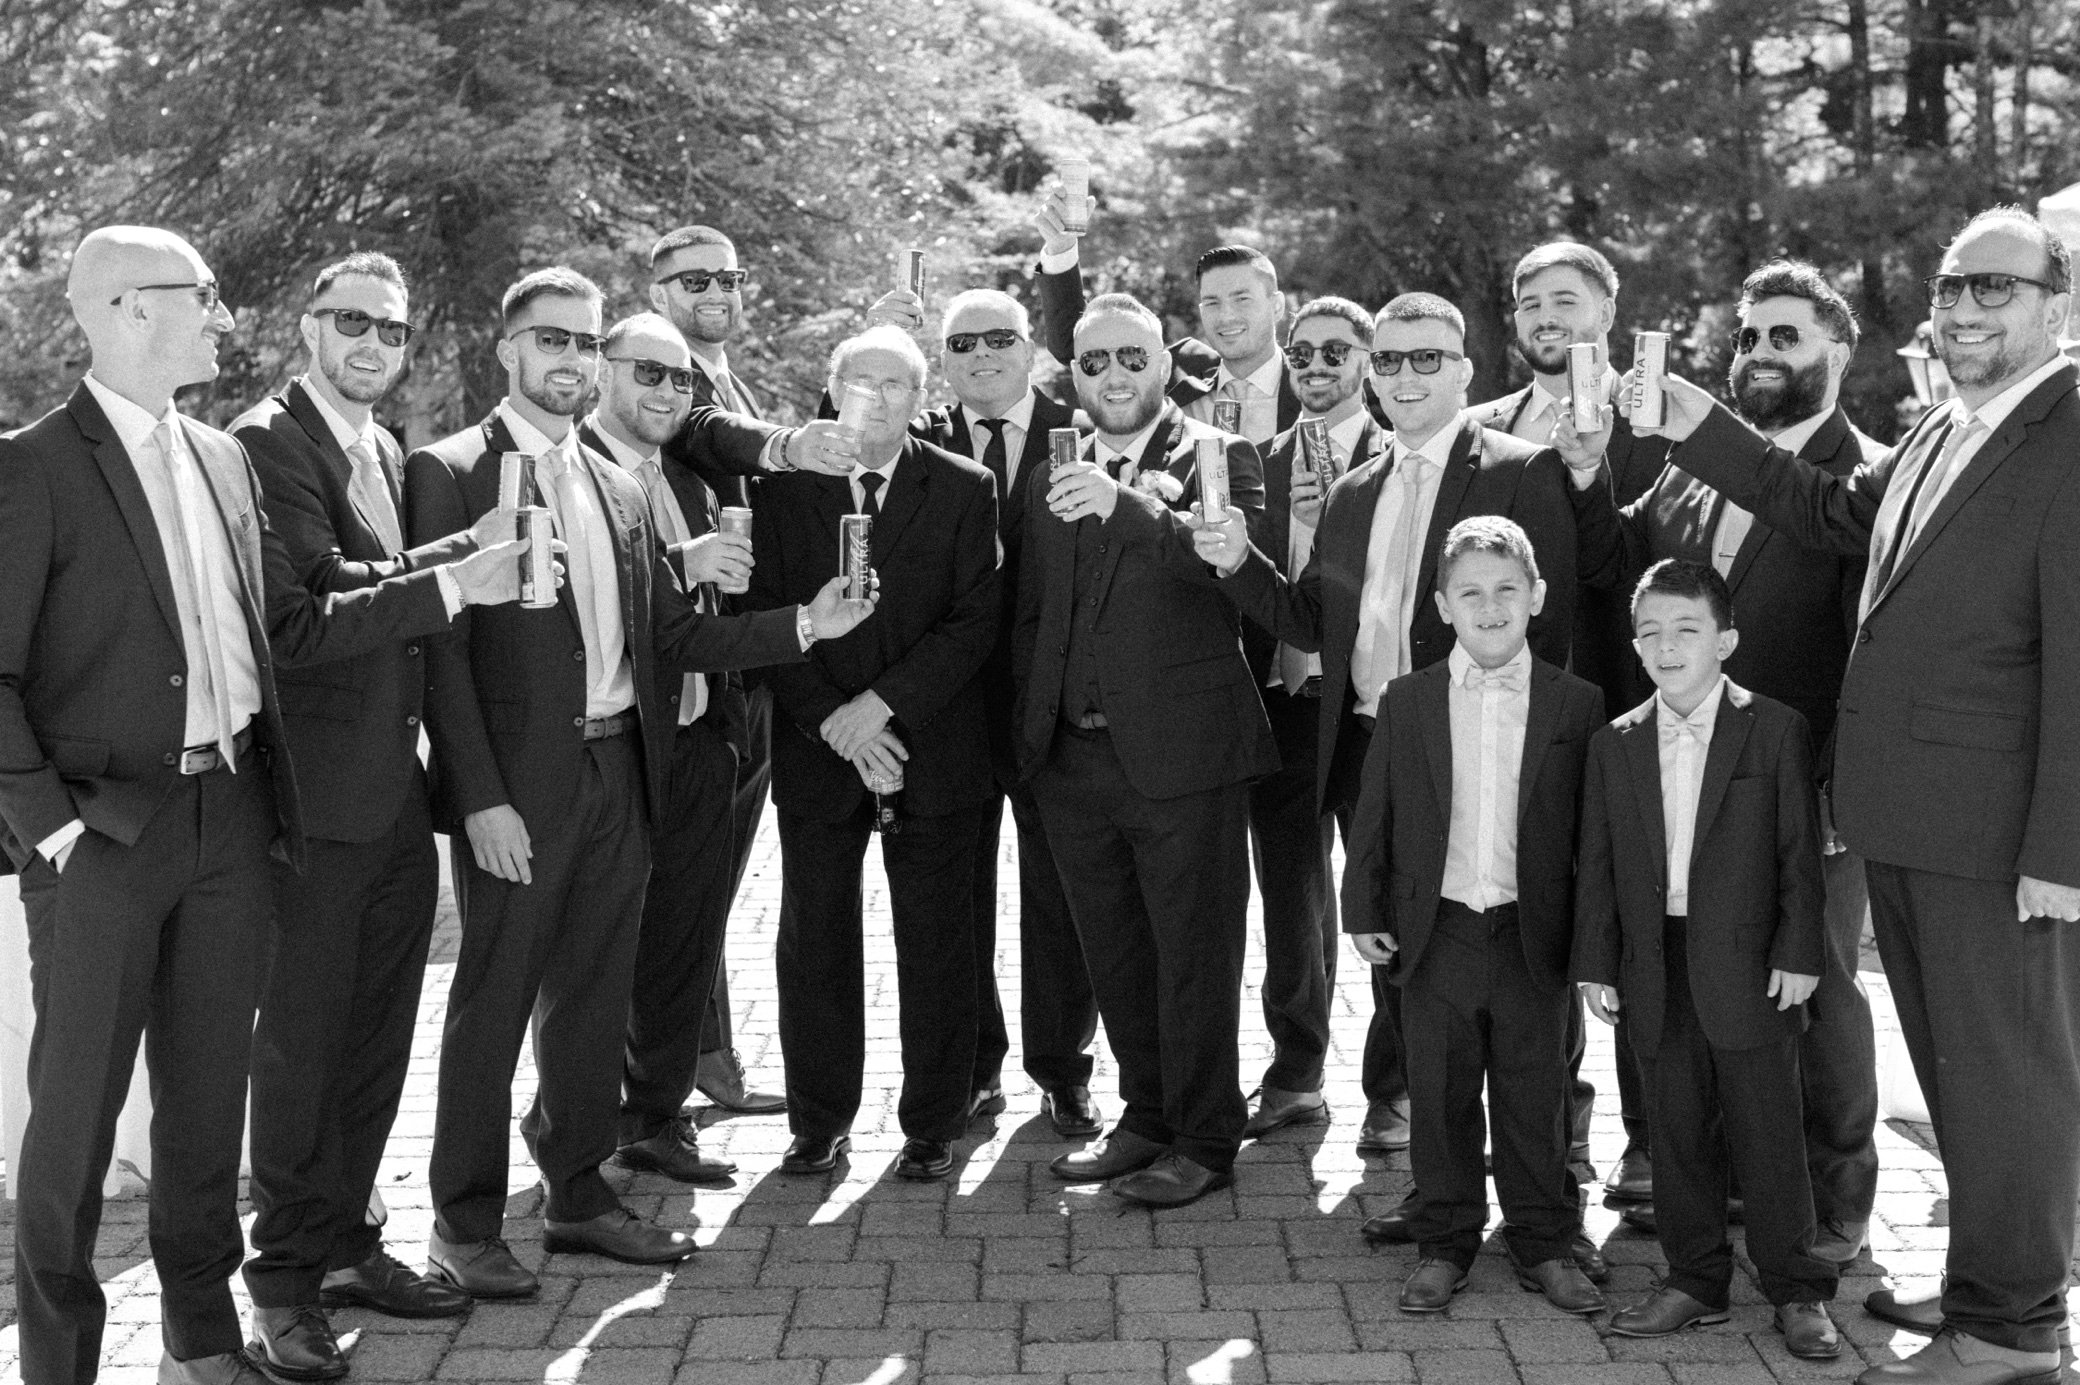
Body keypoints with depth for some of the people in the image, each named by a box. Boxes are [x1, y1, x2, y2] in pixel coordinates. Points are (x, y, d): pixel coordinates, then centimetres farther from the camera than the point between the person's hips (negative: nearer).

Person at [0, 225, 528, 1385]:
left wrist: (452, 585, 6)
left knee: (210, 1090, 14)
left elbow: (293, 628, 11)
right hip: (103, 829, -6)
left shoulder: (225, 458, 11)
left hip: (228, 814, 6)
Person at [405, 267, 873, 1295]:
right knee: (494, 998, 2)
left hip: (617, 774, 6)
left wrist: (803, 625, 1)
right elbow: (441, 650, -11)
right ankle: (465, 1226, 14)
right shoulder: (451, 473, -5)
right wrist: (482, 799, -17)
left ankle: (578, 1192, 27)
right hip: (517, 784, -6)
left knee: (594, 993, 14)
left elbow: (672, 633, 13)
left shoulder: (619, 488, 16)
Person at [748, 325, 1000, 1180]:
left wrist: (883, 702, -14)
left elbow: (976, 622, -5)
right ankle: (820, 1123, 19)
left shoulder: (966, 490, 3)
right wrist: (833, 722, -11)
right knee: (814, 944, 6)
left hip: (933, 752, -1)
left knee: (936, 947, 4)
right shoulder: (783, 489, 6)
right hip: (817, 752, 1)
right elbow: (766, 620, 0)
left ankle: (932, 1126, 16)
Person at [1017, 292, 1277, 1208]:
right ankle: (1147, 1116, 30)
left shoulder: (1219, 459, -3)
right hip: (1075, 755, 6)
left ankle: (1204, 1140, 14)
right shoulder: (1053, 479, 14)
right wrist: (1031, 728, 10)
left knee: (1194, 953, 1)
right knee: (1113, 954, 15)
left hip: (1181, 752, -5)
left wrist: (1126, 506, -33)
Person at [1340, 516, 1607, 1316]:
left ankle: (1544, 1243, 24)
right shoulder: (1406, 702, 2)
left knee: (1536, 1096, 9)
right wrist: (1363, 913, 3)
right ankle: (1445, 1243, 23)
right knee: (1440, 1098, 9)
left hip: (1534, 937, -1)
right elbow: (1374, 818, 6)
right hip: (1434, 937, 1)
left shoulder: (1576, 705, 0)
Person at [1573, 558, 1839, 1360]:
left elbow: (1800, 851, -2)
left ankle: (1797, 1292, 16)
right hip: (1656, 974, 3)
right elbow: (1598, 864, 7)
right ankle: (1694, 1281, 23)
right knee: (1677, 1134, 10)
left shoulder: (1776, 731, -2)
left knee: (1768, 1133, 4)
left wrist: (1799, 953, -7)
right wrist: (1596, 963, 3)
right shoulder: (1614, 745, 6)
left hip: (1750, 968, -3)